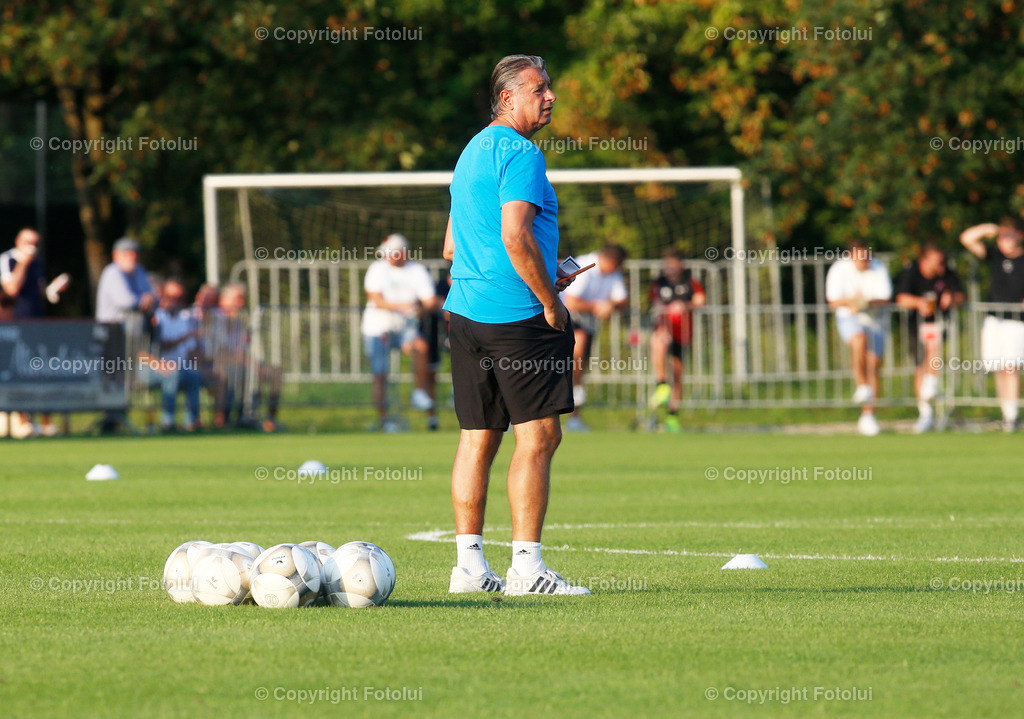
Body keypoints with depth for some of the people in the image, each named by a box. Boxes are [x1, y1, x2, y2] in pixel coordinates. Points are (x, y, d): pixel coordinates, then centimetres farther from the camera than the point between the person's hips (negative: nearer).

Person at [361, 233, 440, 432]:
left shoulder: (418, 271, 1)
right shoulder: (377, 269, -2)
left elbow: (432, 302, -5)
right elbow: (375, 300, -15)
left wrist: (423, 309, -29)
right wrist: (400, 306, -30)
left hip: (404, 327, 1)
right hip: (377, 328, -1)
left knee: (420, 345, -29)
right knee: (380, 375, -4)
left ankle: (420, 392, -21)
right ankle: (382, 417, 7)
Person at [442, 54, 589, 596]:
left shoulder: (472, 152, 19)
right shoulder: (519, 154, -10)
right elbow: (515, 237, -21)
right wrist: (550, 302, -11)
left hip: (464, 309, 9)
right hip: (517, 315, -9)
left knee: (477, 439, 10)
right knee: (538, 436, -7)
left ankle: (469, 564, 10)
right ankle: (526, 566, -11)